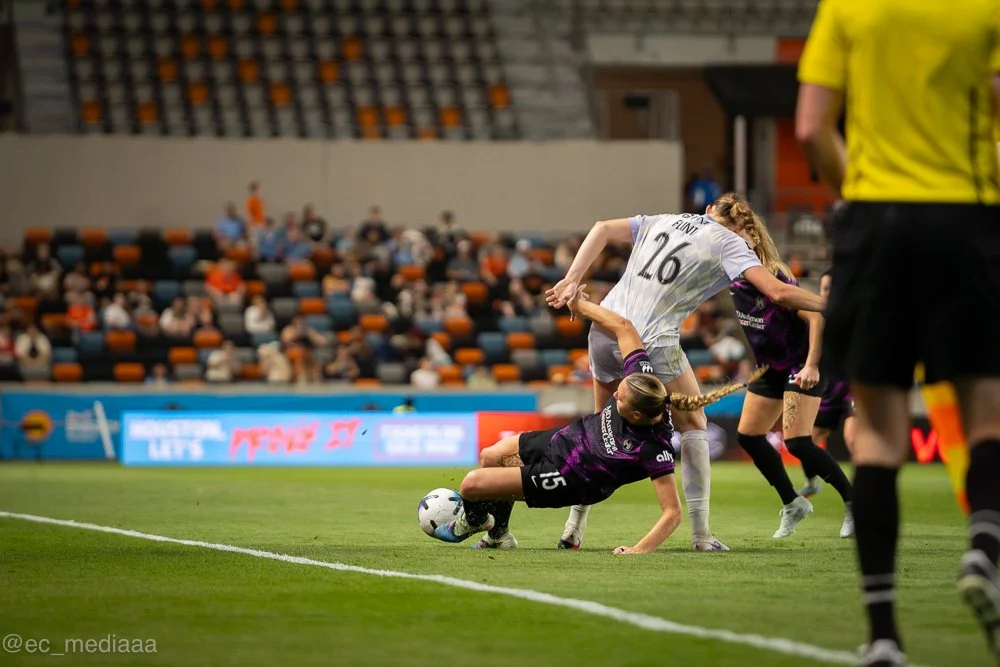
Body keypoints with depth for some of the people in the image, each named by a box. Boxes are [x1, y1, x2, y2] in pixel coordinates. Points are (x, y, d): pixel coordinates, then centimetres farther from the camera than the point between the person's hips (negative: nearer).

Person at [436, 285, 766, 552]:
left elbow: (673, 512, -34)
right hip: (569, 437, 7)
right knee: (489, 457, 22)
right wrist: (581, 304, -8)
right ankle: (499, 534, 46)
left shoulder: (655, 450, -37)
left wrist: (640, 550, -41)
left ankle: (472, 520, 34)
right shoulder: (639, 374, -25)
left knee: (472, 484, -5)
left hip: (573, 479, -7)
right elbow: (623, 327, -15)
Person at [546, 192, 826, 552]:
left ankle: (573, 529, 21)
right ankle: (701, 533, 9)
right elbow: (777, 292, -6)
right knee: (693, 425, 12)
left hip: (604, 331, 5)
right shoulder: (729, 243, 3)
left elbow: (603, 229, 13)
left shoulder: (663, 222, 19)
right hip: (653, 343, -5)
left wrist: (571, 281, 10)